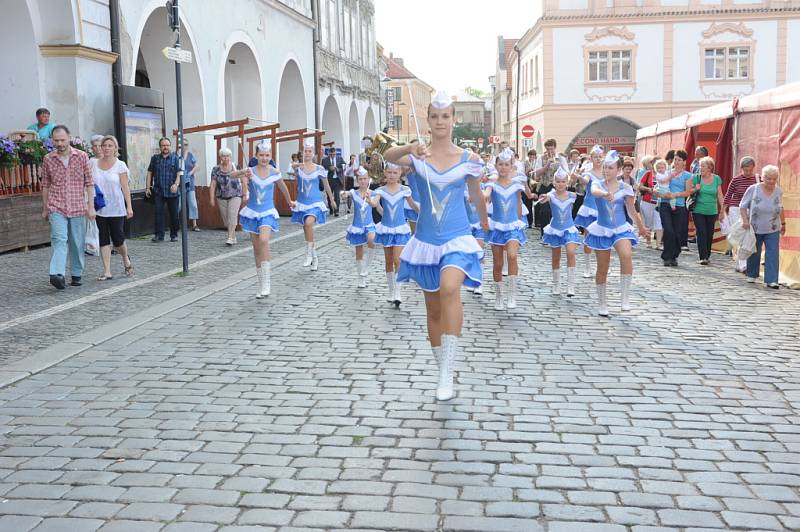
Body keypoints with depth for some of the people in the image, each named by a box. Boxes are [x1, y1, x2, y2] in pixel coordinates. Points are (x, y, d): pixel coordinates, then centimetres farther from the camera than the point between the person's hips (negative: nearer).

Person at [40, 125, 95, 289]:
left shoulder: (82, 157, 1)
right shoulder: (48, 159, 5)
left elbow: (89, 183, 3)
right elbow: (45, 186, 13)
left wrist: (91, 206, -2)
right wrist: (45, 209, 14)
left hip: (78, 207, 1)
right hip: (56, 207, -1)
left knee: (77, 243, 7)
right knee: (59, 239, -17)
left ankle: (76, 274, 20)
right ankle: (57, 274, -29)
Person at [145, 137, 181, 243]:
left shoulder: (175, 158, 5)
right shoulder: (155, 158, 11)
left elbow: (179, 174, -2)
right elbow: (150, 173, 12)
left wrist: (176, 184, -19)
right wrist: (147, 187, 4)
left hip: (172, 192, -1)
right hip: (158, 191, 1)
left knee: (174, 214, 4)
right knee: (158, 212, -8)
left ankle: (174, 235, 16)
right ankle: (159, 235, -6)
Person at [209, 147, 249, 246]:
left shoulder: (235, 167, -1)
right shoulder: (216, 169, 2)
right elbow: (213, 185, -1)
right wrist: (212, 198, -8)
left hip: (235, 196, -2)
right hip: (221, 197, 3)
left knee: (232, 215, -16)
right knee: (225, 218, 4)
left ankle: (230, 238, -18)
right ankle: (233, 237, 18)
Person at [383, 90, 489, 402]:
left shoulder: (467, 160, 0)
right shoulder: (417, 156, -1)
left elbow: (476, 194, 18)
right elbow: (388, 156, -23)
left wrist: (484, 220, 33)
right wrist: (409, 149, -43)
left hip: (457, 238, -2)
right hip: (426, 239, 2)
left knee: (450, 289, -31)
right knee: (433, 309, 10)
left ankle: (447, 372, -28)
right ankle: (442, 372, 27)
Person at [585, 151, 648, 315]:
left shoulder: (625, 188, -1)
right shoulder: (597, 184, -4)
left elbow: (632, 211, 12)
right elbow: (594, 191, -31)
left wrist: (641, 227, 21)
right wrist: (605, 194, -53)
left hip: (621, 229, 0)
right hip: (602, 230, 0)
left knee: (626, 255, -30)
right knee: (602, 268, 7)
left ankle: (625, 297, -22)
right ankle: (602, 304, 25)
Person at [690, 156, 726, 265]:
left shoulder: (717, 179, 3)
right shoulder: (696, 178, -1)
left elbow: (720, 196, 6)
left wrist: (722, 210, 5)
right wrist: (695, 189, -14)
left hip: (712, 212, 2)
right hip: (698, 211, -2)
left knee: (710, 235, 7)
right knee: (701, 233, -9)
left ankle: (707, 255, 21)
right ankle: (703, 257, -9)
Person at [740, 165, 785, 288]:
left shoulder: (779, 191, 0)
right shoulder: (753, 189, -11)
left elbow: (781, 209, 15)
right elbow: (743, 206, -6)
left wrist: (783, 223, 19)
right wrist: (745, 220, -17)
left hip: (773, 230, 2)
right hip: (755, 229, -2)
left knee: (773, 254, -6)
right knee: (754, 253, 12)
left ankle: (771, 280, -5)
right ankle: (752, 275, 31)